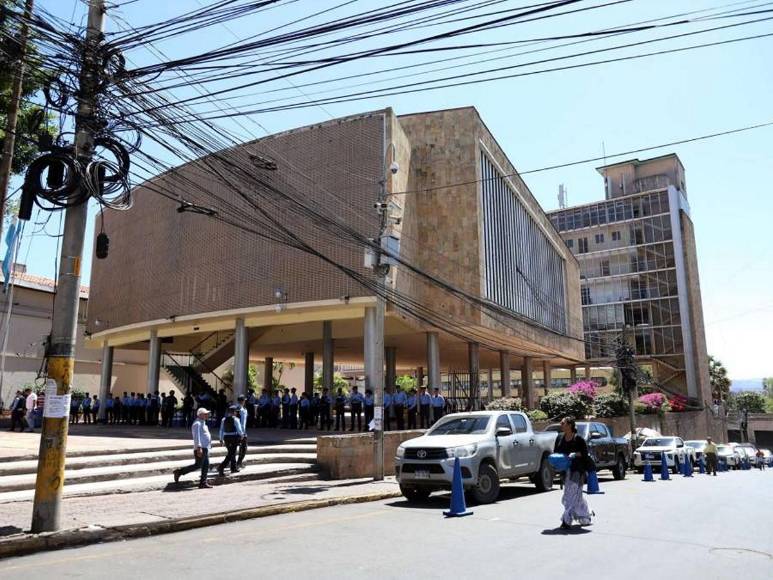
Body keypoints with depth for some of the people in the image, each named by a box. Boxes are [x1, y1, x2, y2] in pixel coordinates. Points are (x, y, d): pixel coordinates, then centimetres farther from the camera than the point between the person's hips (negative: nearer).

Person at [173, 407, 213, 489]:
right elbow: (196, 436, -21)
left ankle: (203, 483, 8)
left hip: (205, 448, 10)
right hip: (201, 448, -10)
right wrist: (199, 448, -28)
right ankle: (179, 472, -2)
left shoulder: (202, 423, 20)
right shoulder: (197, 423, -11)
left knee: (206, 466, 7)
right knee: (198, 465, -10)